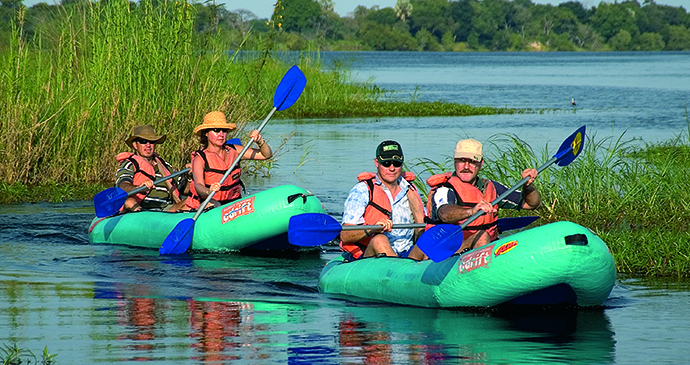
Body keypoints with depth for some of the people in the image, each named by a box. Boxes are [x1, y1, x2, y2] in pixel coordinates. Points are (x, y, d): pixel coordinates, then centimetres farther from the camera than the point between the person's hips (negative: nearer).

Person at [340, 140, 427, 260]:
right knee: (379, 239, -35)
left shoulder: (410, 191, 16)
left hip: (408, 255, 4)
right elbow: (345, 236, -10)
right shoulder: (361, 191, 0)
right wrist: (371, 230, -29)